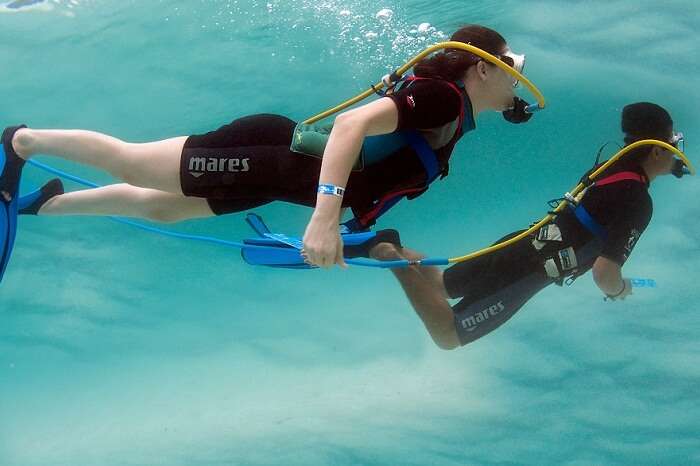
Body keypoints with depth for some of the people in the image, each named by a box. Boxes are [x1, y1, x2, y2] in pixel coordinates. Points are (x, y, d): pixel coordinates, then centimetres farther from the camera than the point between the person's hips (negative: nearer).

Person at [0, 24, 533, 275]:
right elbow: (352, 123, -35)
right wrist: (324, 216, -45)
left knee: (159, 206, 22)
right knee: (129, 163, 6)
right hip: (273, 155, -9)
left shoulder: (453, 118, 10)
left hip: (283, 169, 9)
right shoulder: (441, 95, -21)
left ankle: (44, 204, 41)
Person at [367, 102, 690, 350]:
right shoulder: (637, 201, -17)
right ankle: (389, 254, -19)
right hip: (527, 270, -9)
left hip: (520, 245, 9)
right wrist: (618, 290, -2)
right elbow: (604, 271, -24)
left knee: (440, 284, 26)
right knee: (447, 334, -7)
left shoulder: (614, 166, 10)